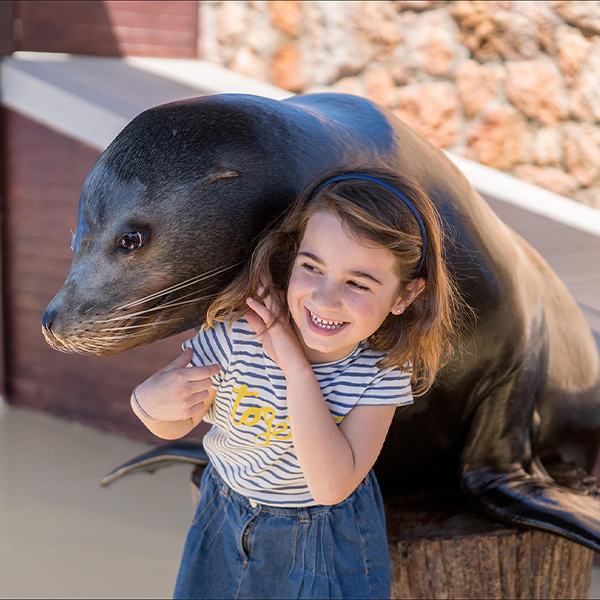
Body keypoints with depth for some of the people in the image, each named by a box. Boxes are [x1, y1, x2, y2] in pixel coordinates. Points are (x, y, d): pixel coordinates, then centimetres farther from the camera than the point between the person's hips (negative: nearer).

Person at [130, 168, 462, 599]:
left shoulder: (386, 366, -25)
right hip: (226, 521, 2)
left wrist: (297, 369, -39)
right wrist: (148, 403, -34)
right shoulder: (237, 333, -27)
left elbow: (331, 485, -35)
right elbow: (176, 426, -11)